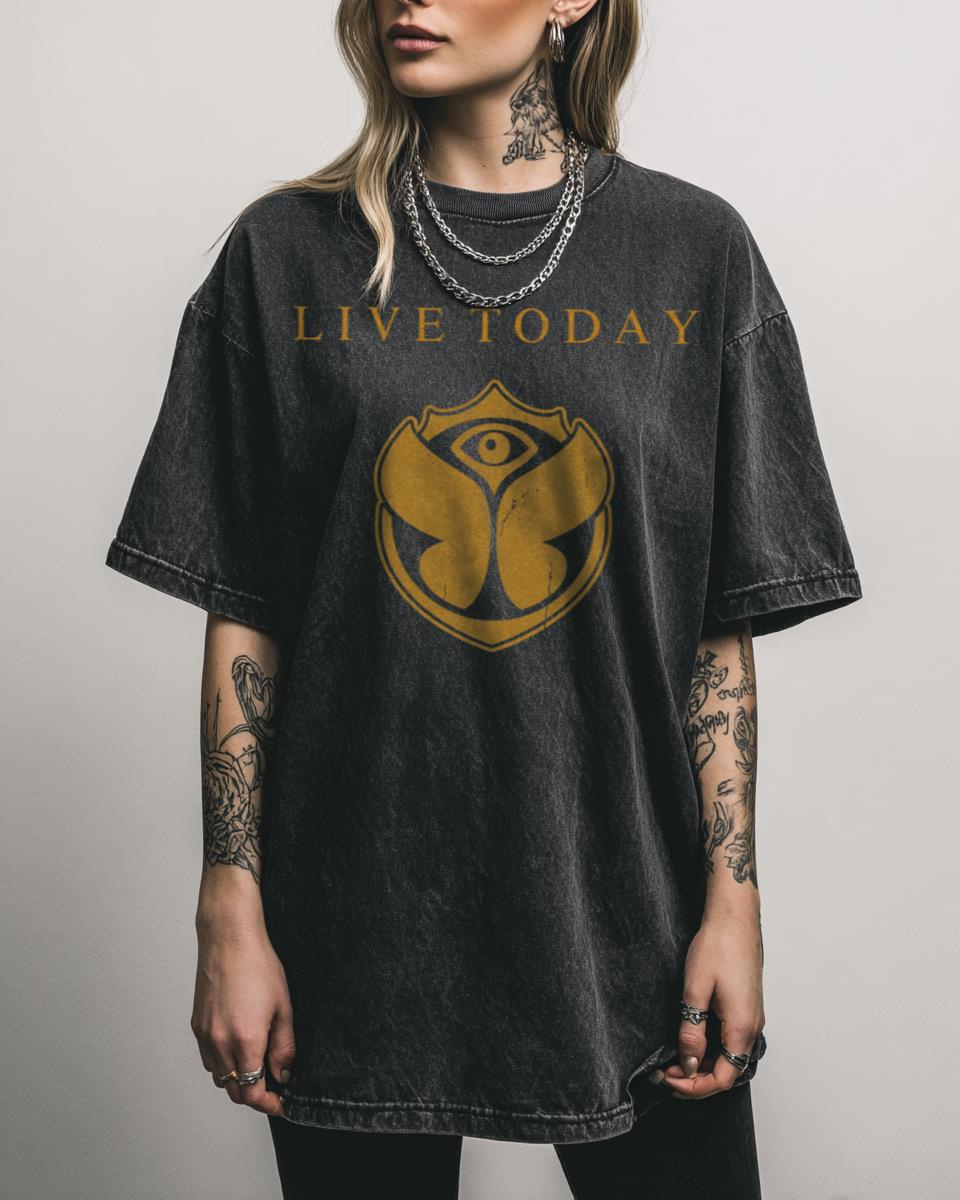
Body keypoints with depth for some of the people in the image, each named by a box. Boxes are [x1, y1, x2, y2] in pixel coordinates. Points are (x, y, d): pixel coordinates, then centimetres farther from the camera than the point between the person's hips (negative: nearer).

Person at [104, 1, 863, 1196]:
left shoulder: (694, 248, 2)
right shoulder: (288, 252, 1)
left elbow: (722, 625, 1)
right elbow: (242, 617, 0)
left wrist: (734, 898, -2)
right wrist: (231, 913, -2)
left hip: (624, 910, 1)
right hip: (356, 927, 0)